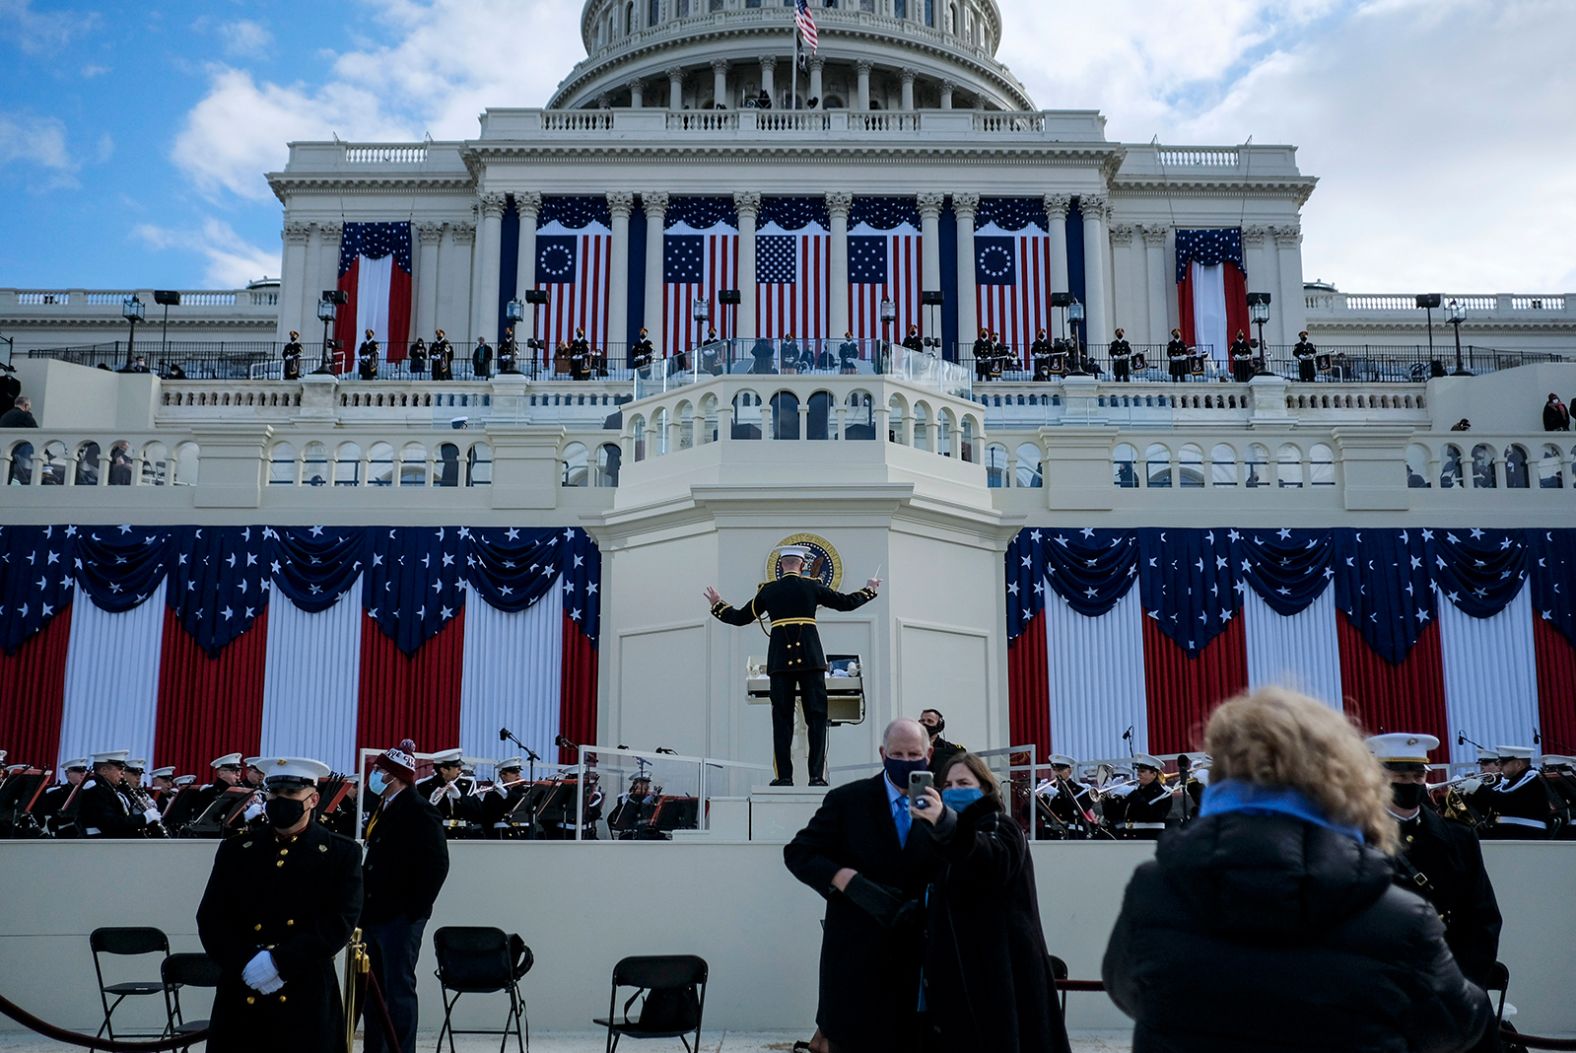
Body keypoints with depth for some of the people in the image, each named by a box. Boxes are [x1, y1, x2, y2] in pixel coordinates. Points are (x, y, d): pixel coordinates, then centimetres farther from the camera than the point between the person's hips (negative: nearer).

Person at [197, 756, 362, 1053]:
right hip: (240, 998, 3)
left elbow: (340, 921, -8)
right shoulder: (235, 851, 12)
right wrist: (246, 963, -12)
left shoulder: (342, 853, 3)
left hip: (306, 999, -3)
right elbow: (210, 919, 5)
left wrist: (278, 961, -17)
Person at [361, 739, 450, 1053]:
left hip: (400, 918, -9)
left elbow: (436, 865, -18)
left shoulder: (419, 811, -13)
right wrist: (365, 909, 12)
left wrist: (415, 909, -17)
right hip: (375, 915, 9)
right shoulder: (385, 809, 14)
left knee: (399, 989, -3)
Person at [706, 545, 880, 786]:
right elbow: (846, 602, 10)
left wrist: (717, 606, 31)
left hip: (780, 661, 1)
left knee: (782, 718, 4)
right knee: (817, 716, 2)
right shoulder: (811, 586, 4)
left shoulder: (767, 590, 8)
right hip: (810, 660, -1)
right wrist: (869, 590, 28)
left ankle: (784, 776, 1)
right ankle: (817, 775, -3)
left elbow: (741, 618, 14)